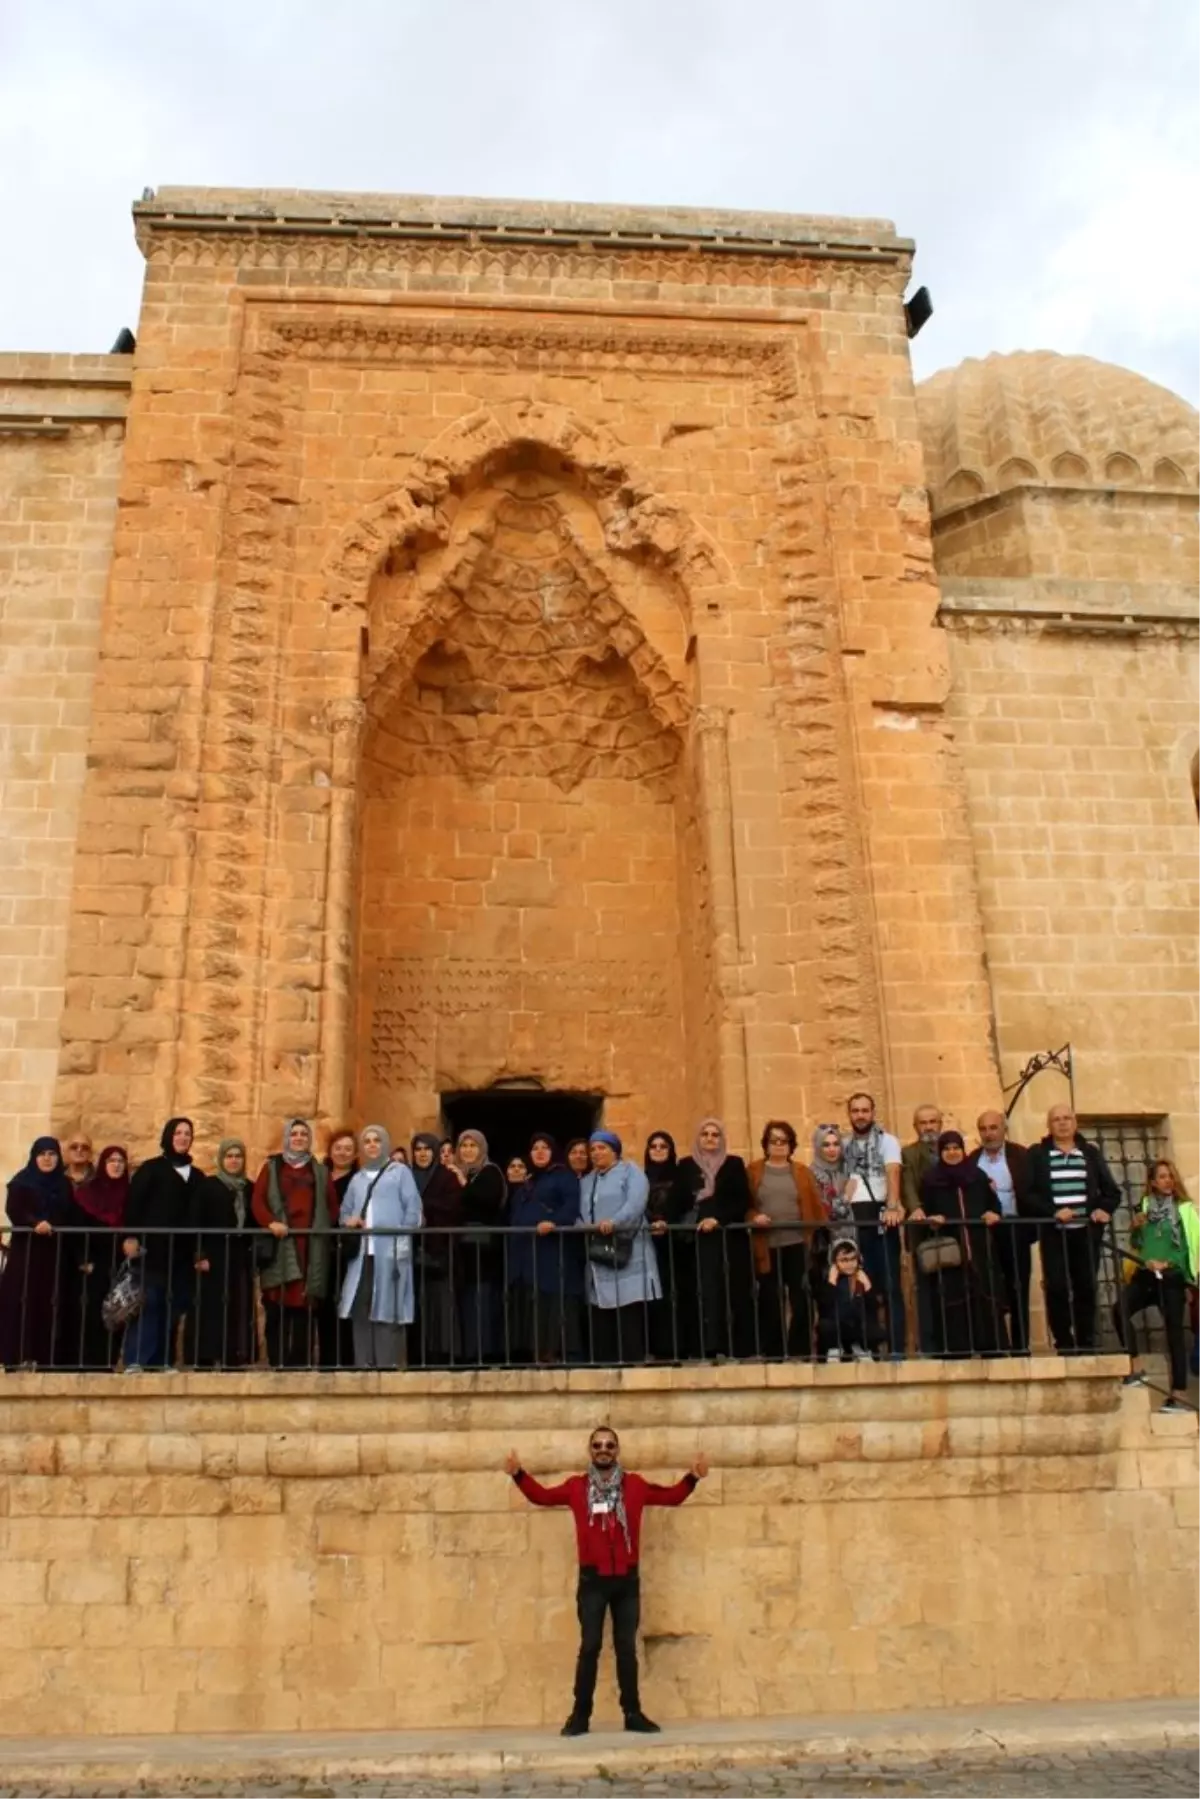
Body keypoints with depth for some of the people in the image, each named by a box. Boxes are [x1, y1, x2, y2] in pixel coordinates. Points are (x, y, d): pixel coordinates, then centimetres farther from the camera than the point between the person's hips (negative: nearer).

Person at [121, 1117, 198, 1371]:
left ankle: (160, 1362, 8)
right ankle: (135, 1361, -7)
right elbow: (134, 1203, -4)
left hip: (182, 1253, 4)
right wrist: (131, 1236, -16)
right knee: (147, 1304, -8)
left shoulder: (197, 1177, 17)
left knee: (173, 1308, 3)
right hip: (153, 1248, -4)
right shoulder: (151, 1168, 5)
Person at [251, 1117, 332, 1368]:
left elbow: (331, 1205, 14)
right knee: (277, 1306, -7)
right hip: (280, 1243, -1)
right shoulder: (272, 1167, 13)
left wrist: (328, 1229, -2)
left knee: (305, 1305, -4)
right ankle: (278, 1362, -2)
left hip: (312, 1245, 2)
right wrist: (270, 1223, -15)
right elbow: (257, 1200, 2)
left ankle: (301, 1362, 0)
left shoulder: (320, 1171, 19)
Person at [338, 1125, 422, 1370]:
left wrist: (404, 1241, -10)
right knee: (361, 1307, -1)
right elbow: (345, 1212, 21)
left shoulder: (400, 1171, 8)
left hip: (390, 1250, -4)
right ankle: (363, 1364, 4)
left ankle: (388, 1364, -7)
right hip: (363, 1252, 4)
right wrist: (349, 1221, -3)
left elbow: (413, 1208, 0)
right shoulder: (358, 1178, 23)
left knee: (387, 1307, -8)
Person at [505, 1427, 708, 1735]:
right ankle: (580, 1716, 9)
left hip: (627, 1579, 1)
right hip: (593, 1579, -1)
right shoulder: (576, 1486, 1)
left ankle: (633, 1713, 15)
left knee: (626, 1648, 8)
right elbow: (542, 1496, 6)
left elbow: (672, 1496, 9)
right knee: (589, 1647, 2)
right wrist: (519, 1474, -6)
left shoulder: (635, 1485, 3)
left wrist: (692, 1477, -6)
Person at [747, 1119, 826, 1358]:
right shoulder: (753, 1171, 6)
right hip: (767, 1247, -1)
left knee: (801, 1302, 1)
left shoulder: (801, 1171, 10)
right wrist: (753, 1217, -16)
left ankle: (801, 1354, 12)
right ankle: (773, 1355, 11)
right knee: (771, 1303, 2)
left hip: (798, 1245, 1)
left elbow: (816, 1205, 7)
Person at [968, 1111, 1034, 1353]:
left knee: (1018, 1290, 4)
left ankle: (1020, 1348, 11)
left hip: (1015, 1229, -2)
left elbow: (1031, 1191, -4)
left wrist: (1033, 1225, -12)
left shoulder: (1021, 1156, 1)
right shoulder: (971, 1160, 8)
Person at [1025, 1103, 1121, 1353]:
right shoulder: (1037, 1154, 3)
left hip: (1087, 1232, 2)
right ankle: (1064, 1344, 3)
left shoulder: (1091, 1152, 12)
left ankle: (1086, 1345, 13)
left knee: (1086, 1288, 4)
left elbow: (1111, 1190, 12)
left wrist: (1104, 1209, -8)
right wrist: (1053, 1212, -18)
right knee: (1057, 1288, -8)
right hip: (1053, 1233, -2)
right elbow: (1028, 1193, -5)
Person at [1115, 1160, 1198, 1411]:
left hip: (1172, 1277, -3)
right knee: (1120, 1309, -21)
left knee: (1174, 1332, -2)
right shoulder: (1144, 1206, 11)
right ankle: (1136, 1369, -12)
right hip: (1145, 1275, 3)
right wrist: (1136, 1228, -3)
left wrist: (1167, 1262, -12)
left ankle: (1179, 1394, 3)